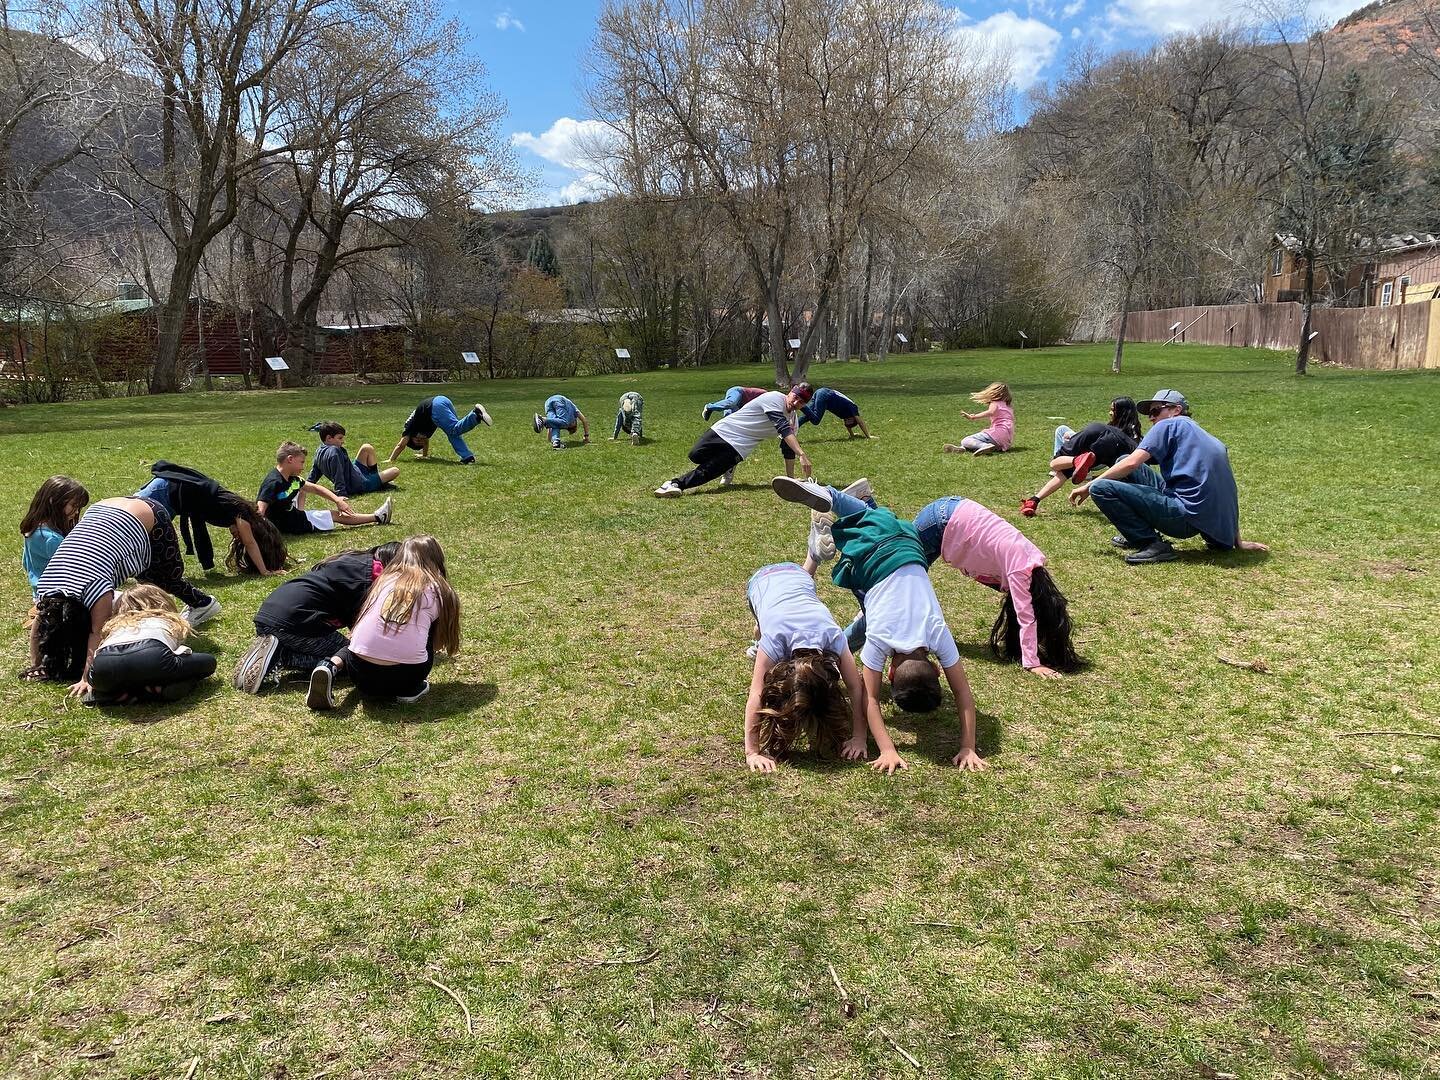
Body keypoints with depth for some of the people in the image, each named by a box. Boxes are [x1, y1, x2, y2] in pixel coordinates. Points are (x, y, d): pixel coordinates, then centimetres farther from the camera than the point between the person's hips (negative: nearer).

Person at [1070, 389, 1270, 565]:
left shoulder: (1170, 424, 2)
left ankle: (1152, 544, -13)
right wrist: (1237, 542, 25)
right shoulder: (1212, 441, 26)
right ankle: (1136, 535, 19)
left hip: (1186, 518, -9)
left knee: (1101, 489, -14)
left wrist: (1090, 485, 0)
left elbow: (1132, 463, -8)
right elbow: (1229, 493, 24)